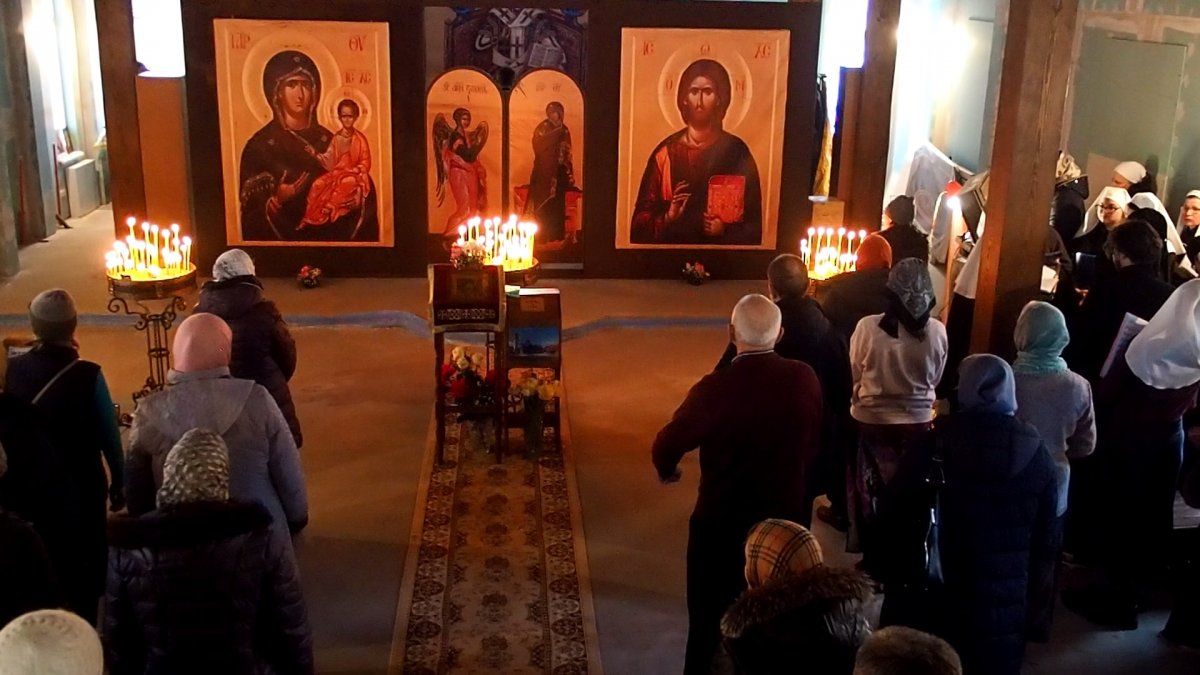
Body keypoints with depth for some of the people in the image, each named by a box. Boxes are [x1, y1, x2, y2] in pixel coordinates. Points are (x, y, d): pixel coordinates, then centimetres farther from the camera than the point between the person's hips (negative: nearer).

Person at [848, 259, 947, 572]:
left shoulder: (868, 327, -20)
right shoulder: (938, 332, -14)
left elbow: (855, 374, -4)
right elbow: (935, 379, 3)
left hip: (872, 422, -2)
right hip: (919, 422, 2)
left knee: (870, 494, 14)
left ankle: (874, 560, 25)